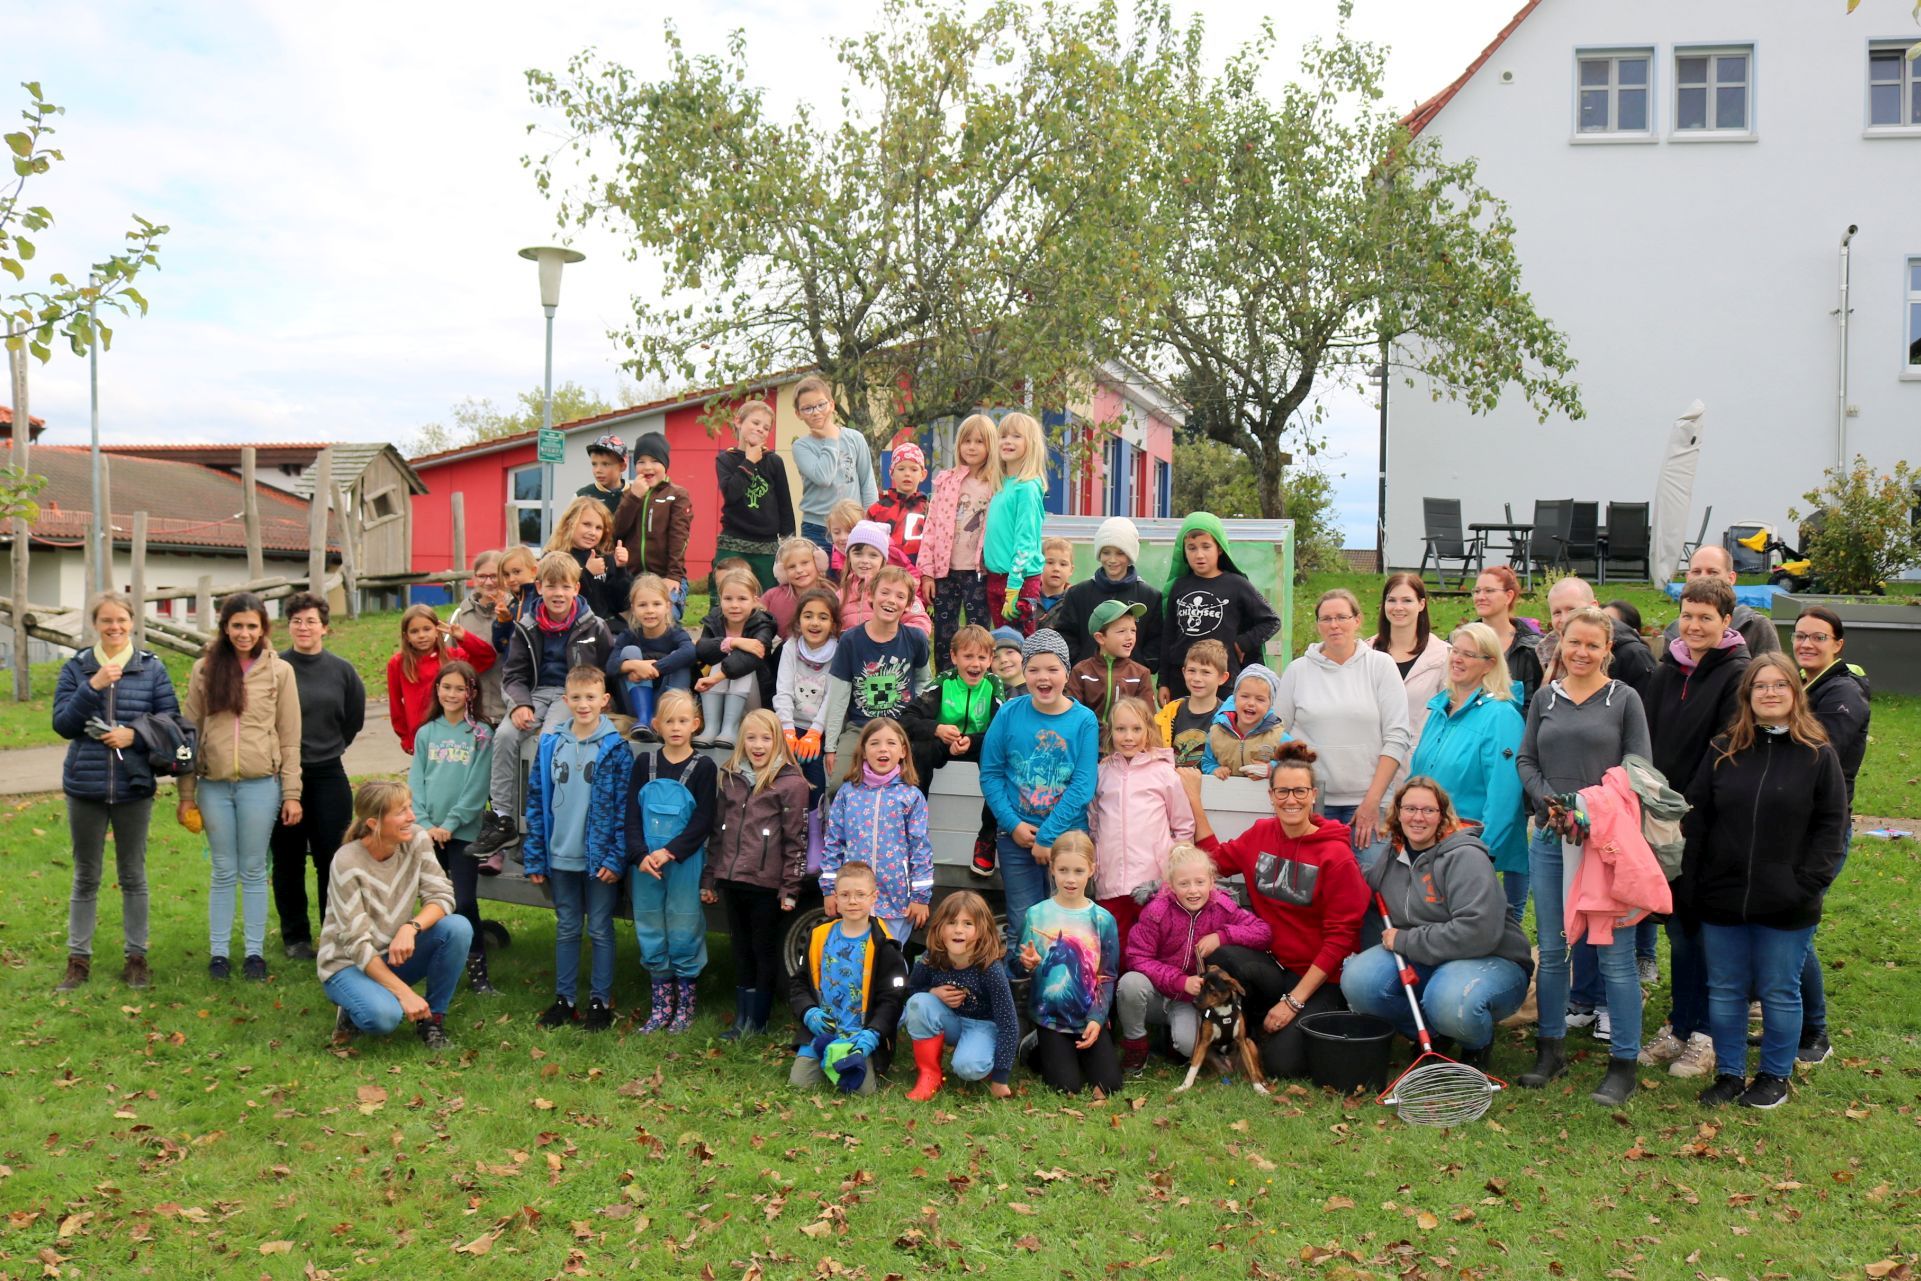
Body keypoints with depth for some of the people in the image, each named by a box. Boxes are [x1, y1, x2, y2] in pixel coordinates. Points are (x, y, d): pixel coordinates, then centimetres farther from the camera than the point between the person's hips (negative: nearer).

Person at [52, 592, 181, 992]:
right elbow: (62, 724, -5)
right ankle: (78, 958, 20)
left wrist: (134, 734, -16)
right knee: (85, 877, 10)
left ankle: (136, 956, 19)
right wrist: (93, 687, -17)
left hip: (135, 787, 0)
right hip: (85, 786, 1)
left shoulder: (152, 668, 0)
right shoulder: (76, 668, 1)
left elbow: (171, 719, 1)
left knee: (133, 875, 10)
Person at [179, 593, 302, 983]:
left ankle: (254, 952, 14)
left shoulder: (279, 671, 1)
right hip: (214, 785, 1)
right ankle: (218, 952, 17)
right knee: (223, 872, 8)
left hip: (260, 784, -1)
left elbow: (290, 738, 2)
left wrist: (292, 793, -2)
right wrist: (186, 793, 3)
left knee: (254, 871, 6)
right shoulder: (205, 669, 4)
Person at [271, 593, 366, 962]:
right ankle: (295, 936, 18)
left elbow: (354, 719, 14)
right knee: (288, 861, 7)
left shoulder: (342, 670, 2)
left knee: (333, 858, 3)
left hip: (329, 776, 1)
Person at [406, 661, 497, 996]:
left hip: (463, 831, -3)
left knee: (464, 902, -7)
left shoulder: (481, 735, 0)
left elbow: (477, 787, -6)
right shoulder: (426, 733, 9)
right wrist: (425, 824, -8)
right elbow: (415, 783, 5)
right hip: (428, 832, 3)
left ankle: (477, 972, 0)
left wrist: (450, 823, -12)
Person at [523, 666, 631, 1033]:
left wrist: (616, 858, -14)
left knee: (600, 930, 7)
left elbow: (624, 807, -9)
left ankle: (601, 1001, 17)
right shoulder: (551, 745, 2)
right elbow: (536, 801, 4)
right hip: (561, 857, 3)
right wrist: (534, 858, 2)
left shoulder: (615, 748, -8)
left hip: (600, 859, -3)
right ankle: (563, 999, 25)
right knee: (566, 929, 14)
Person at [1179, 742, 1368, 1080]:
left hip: (1318, 979, -3)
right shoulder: (1260, 834, 1)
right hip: (1269, 965, 4)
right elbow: (1216, 859, 19)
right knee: (1220, 956, -30)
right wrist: (1194, 799, 11)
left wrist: (1293, 1001, -14)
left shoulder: (1338, 857, -13)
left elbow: (1340, 937, -12)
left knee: (1283, 1064, -21)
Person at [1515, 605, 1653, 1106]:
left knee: (1614, 953, -2)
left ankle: (1623, 1064, 6)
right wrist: (1549, 802, -8)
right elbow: (1526, 760, 11)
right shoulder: (1544, 698, 11)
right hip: (1550, 838, 3)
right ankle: (1550, 1050, 22)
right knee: (1551, 950, 10)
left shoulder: (1624, 699, 2)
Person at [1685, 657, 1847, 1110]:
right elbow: (1696, 817, 5)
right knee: (1724, 990, 10)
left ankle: (1775, 1077, 23)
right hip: (1721, 899, 3)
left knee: (1779, 992, 8)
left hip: (1786, 904, -2)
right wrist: (1693, 882, -1)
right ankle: (1729, 1074, 23)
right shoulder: (1724, 751, 5)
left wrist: (1810, 882, -11)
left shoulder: (1818, 755, -2)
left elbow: (1831, 823, -2)